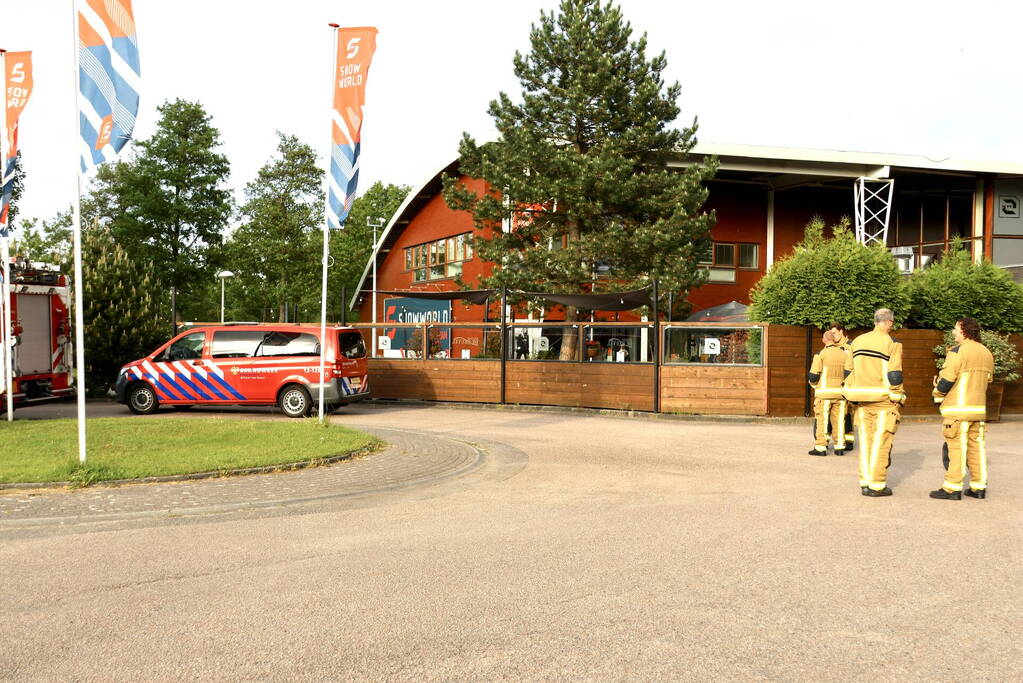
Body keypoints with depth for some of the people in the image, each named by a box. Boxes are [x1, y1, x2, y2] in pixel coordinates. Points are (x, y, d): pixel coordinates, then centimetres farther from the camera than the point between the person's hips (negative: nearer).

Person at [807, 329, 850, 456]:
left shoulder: (821, 354, -7)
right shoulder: (844, 354, 7)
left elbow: (813, 375, -9)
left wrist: (814, 384, 11)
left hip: (824, 392, -4)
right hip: (840, 392, 4)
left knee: (821, 420, 1)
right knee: (839, 420, 10)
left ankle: (820, 448, 1)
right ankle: (840, 447, 12)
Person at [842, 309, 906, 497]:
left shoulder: (858, 341, 11)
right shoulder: (892, 343, -7)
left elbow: (849, 371, 12)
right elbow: (894, 375, -12)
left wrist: (851, 393, 17)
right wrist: (898, 398, -3)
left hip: (862, 400, 5)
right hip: (884, 400, -5)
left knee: (865, 441, 10)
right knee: (881, 443, 0)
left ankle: (865, 483, 13)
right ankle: (877, 485, 1)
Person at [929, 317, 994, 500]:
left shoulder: (958, 351, -12)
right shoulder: (986, 353, 13)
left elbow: (946, 379, -16)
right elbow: (986, 380, 17)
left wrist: (938, 392, 2)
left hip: (958, 408, -8)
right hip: (979, 408, 8)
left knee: (957, 447, -5)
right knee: (976, 445, 11)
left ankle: (952, 488, -2)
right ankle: (979, 487, 14)